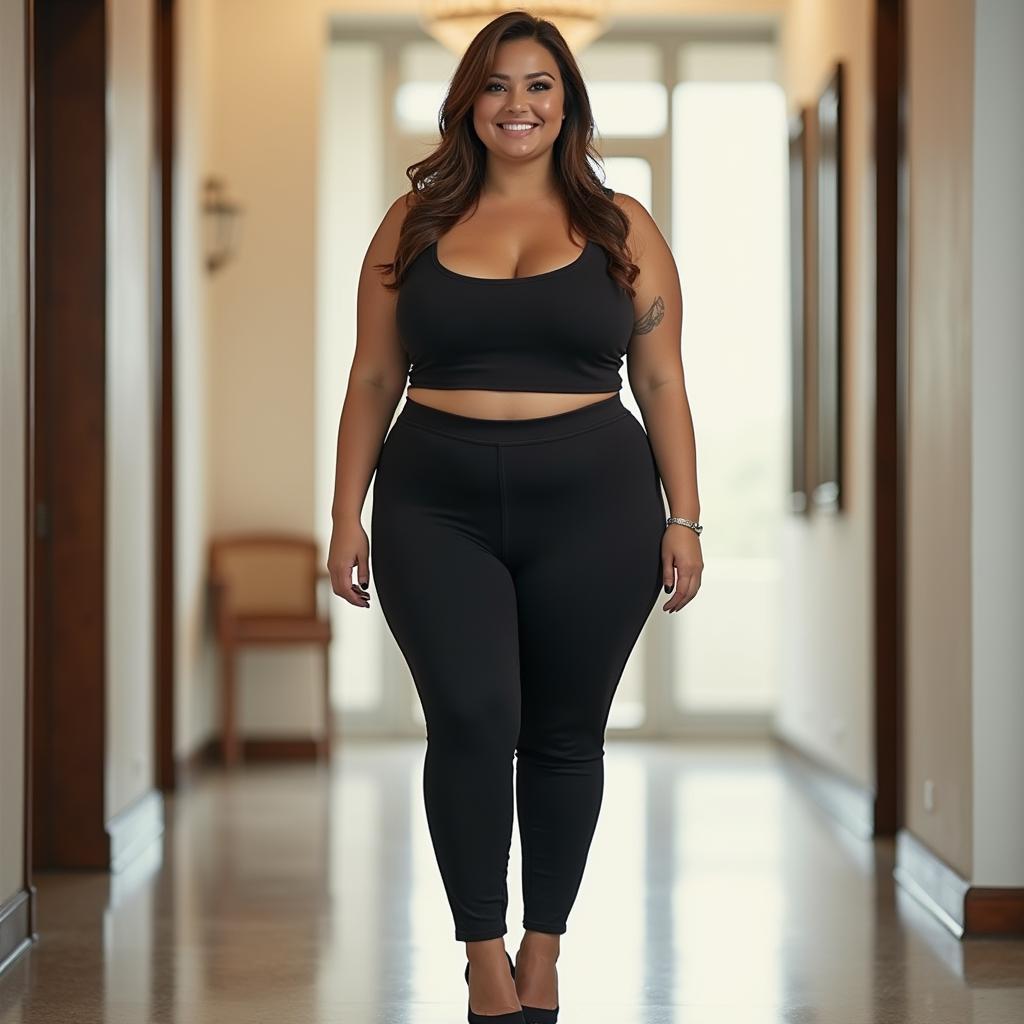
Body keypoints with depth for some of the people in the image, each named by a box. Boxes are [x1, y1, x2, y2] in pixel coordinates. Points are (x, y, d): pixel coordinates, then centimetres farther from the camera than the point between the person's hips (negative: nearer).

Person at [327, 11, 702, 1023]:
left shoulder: (621, 227, 7)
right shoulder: (415, 221, 9)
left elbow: (661, 383, 7)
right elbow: (372, 380, 10)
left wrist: (683, 518, 0)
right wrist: (347, 515, 4)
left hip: (592, 512, 0)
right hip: (437, 512, 0)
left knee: (565, 733, 5)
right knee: (470, 719, -13)